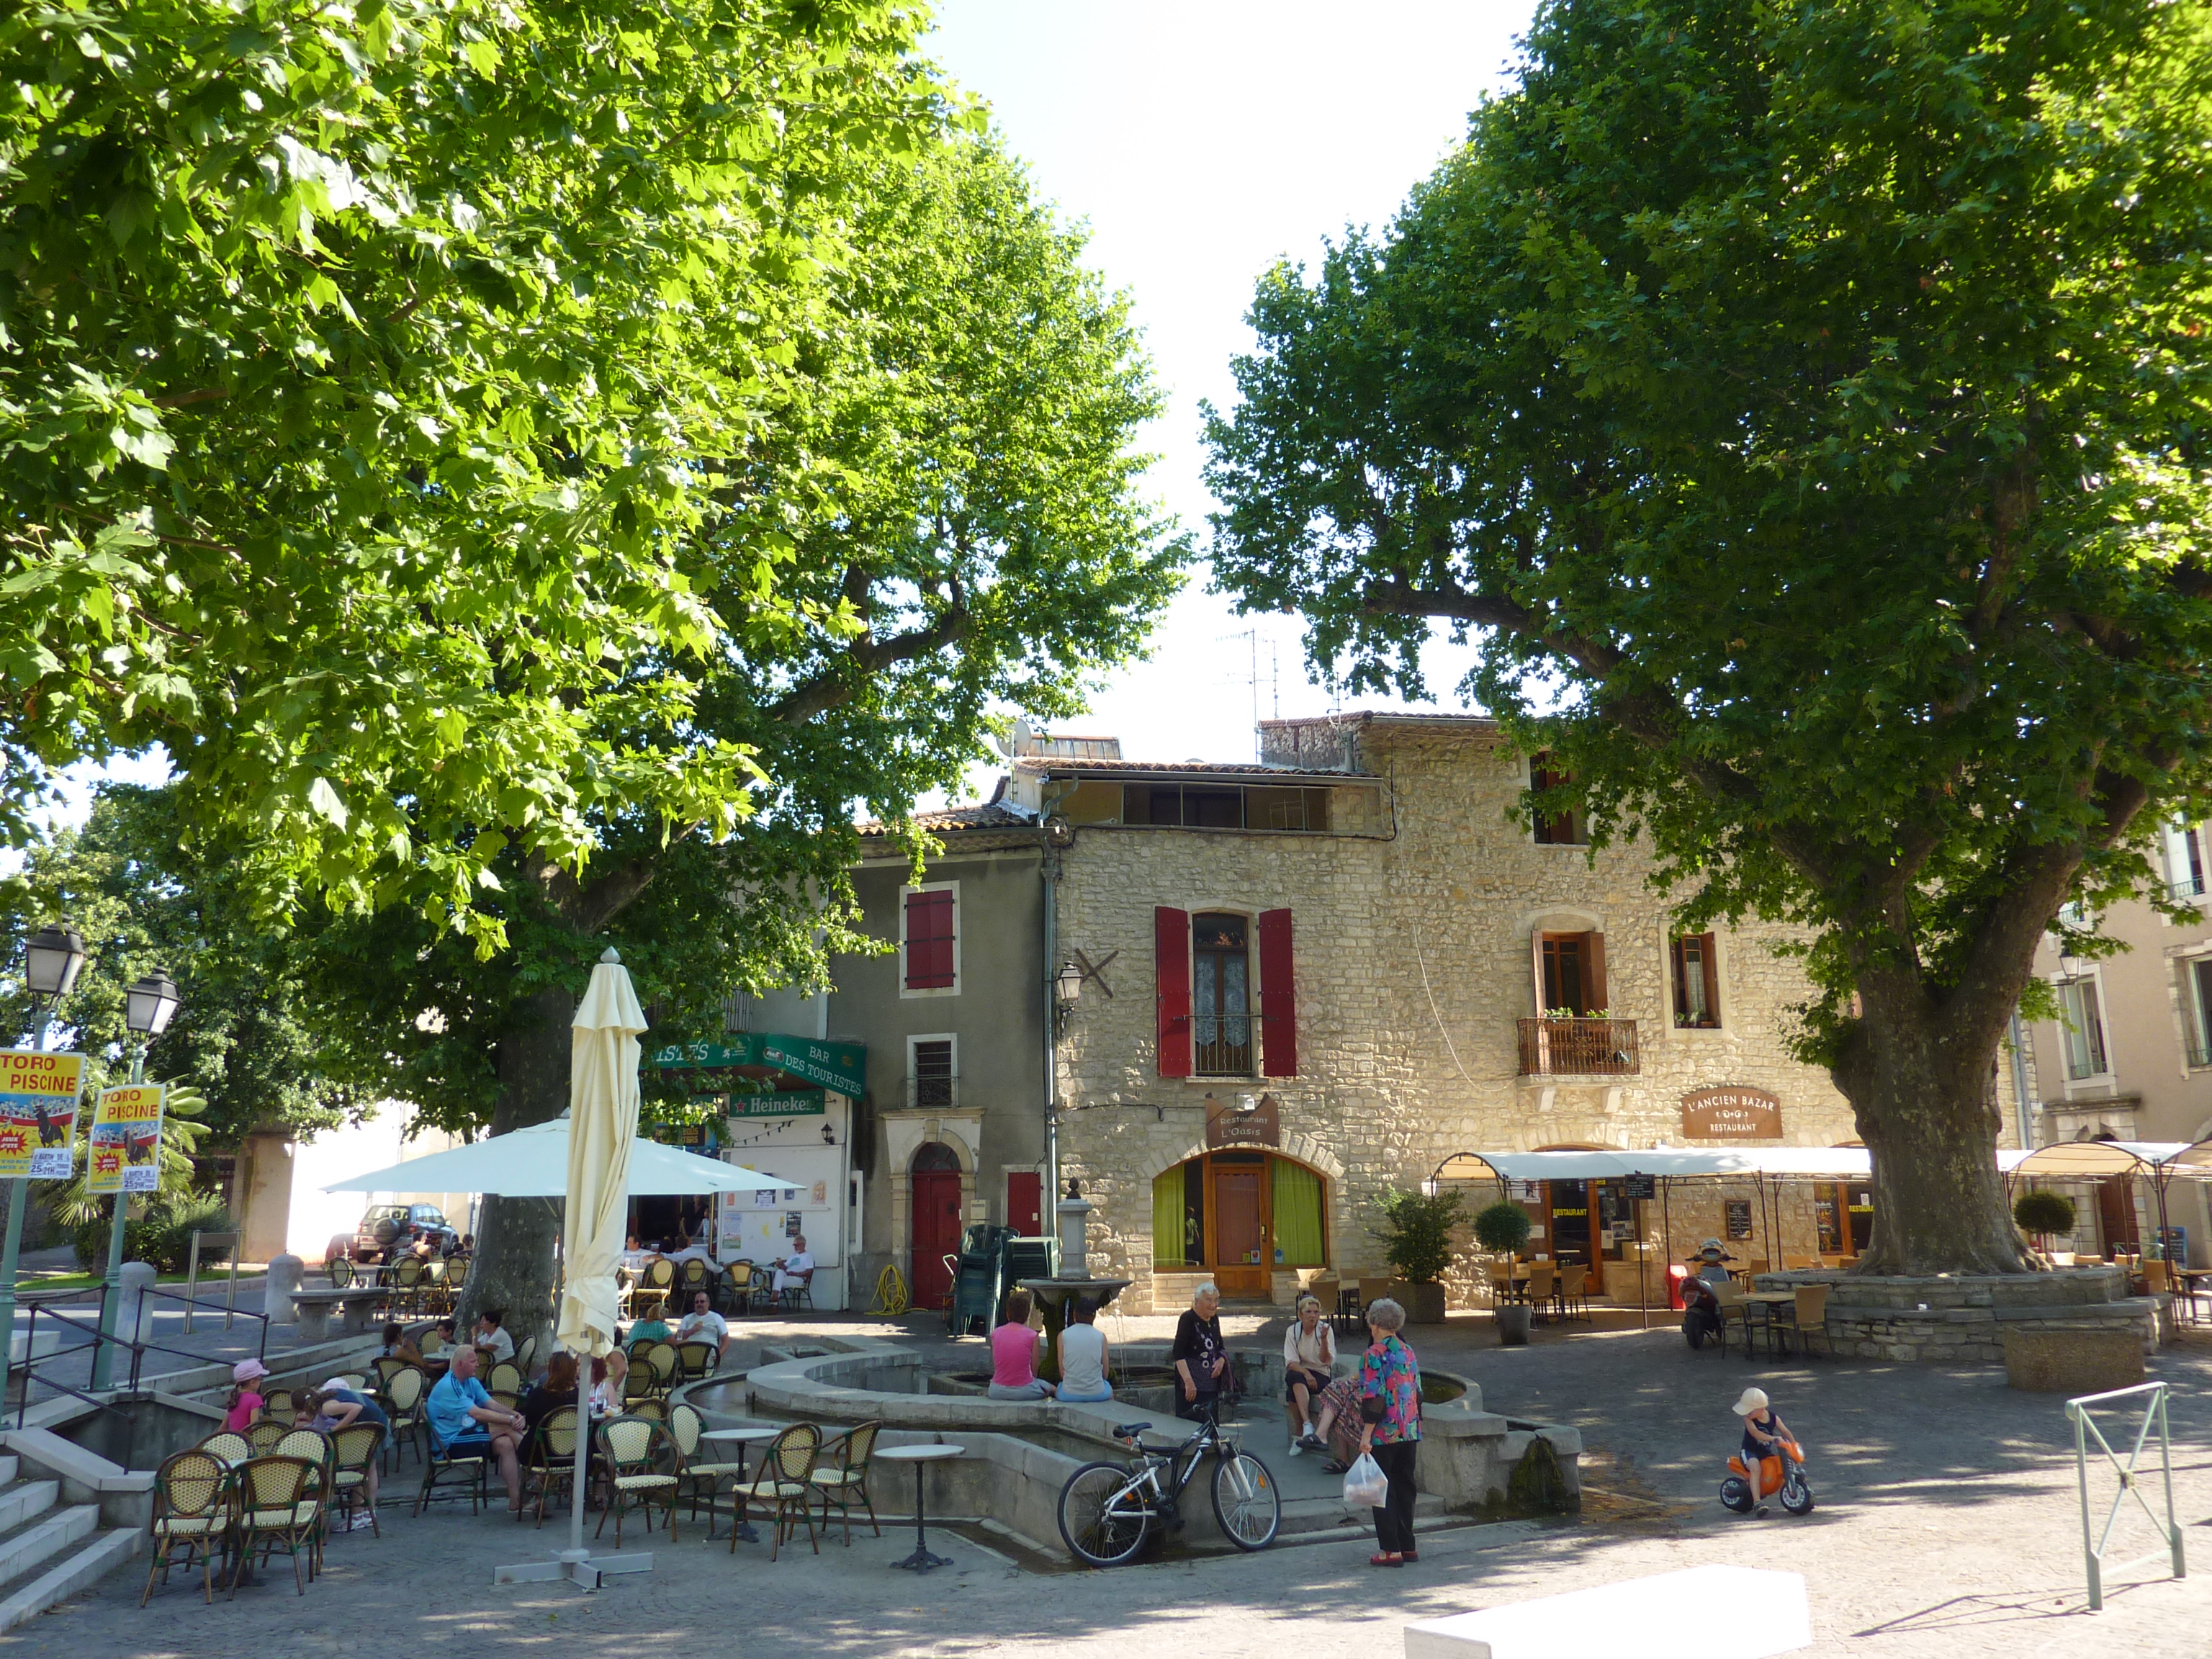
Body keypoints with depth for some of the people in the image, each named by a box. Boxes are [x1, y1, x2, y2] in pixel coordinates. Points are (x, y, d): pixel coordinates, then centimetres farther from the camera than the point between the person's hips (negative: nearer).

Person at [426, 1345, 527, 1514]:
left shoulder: (471, 1382, 11)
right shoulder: (448, 1387, -20)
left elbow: (491, 1404, 3)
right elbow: (478, 1414, -26)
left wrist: (514, 1414, -17)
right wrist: (511, 1420, -24)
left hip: (467, 1435, 9)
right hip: (449, 1444, -9)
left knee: (505, 1444, -17)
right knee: (507, 1428, -21)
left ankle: (516, 1501, -19)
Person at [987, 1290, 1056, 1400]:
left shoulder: (995, 1334, 0)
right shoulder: (1032, 1336, -7)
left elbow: (995, 1366, 6)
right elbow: (1034, 1371, -2)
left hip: (998, 1391, 2)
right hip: (1024, 1390, -2)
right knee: (1051, 1389, 27)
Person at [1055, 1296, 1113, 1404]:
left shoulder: (1063, 1335, -2)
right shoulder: (1101, 1336, -1)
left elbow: (1062, 1372, 0)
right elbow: (1105, 1373, 3)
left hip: (1069, 1395, 0)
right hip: (1097, 1394, 1)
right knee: (1109, 1390, 35)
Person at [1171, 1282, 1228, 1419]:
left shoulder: (1214, 1319, 10)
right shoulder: (1188, 1319, -11)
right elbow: (1178, 1353, -18)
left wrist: (1221, 1360, -2)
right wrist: (1188, 1381, -27)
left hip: (1211, 1381, 7)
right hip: (1192, 1384, -7)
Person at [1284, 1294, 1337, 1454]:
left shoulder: (1325, 1329, -4)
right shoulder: (1293, 1331, 0)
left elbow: (1326, 1361, -12)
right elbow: (1290, 1362, -8)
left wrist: (1324, 1340, -27)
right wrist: (1306, 1373, -26)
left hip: (1320, 1375, -2)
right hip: (1299, 1371, 2)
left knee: (1293, 1392, -32)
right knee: (1294, 1378, -36)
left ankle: (1299, 1435, -24)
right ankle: (1307, 1425, -42)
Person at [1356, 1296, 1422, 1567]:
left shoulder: (1375, 1355, -13)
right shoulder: (1409, 1353, 9)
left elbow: (1374, 1399, -18)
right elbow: (1417, 1394, 14)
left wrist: (1366, 1434, -15)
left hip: (1383, 1434, -7)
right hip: (1409, 1433, 7)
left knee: (1383, 1491, 2)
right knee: (1405, 1488, 14)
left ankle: (1391, 1550, 2)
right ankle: (1408, 1547, 18)